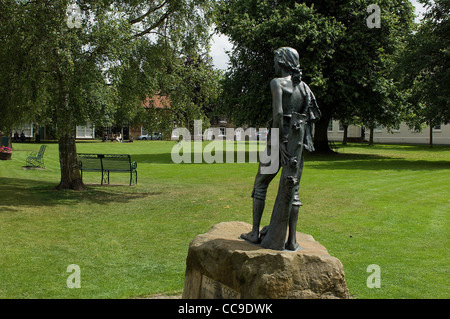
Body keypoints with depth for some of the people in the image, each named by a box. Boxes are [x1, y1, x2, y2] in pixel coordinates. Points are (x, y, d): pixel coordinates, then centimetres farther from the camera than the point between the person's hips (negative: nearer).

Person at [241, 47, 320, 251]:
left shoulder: (277, 83, -6)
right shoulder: (304, 86, 11)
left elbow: (278, 112, -19)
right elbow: (313, 115, 9)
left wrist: (279, 140, -16)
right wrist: (306, 140, 13)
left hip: (280, 136, -5)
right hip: (298, 139, 5)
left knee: (261, 184, 10)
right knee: (291, 189, 6)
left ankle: (255, 233, 11)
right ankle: (291, 240, 5)